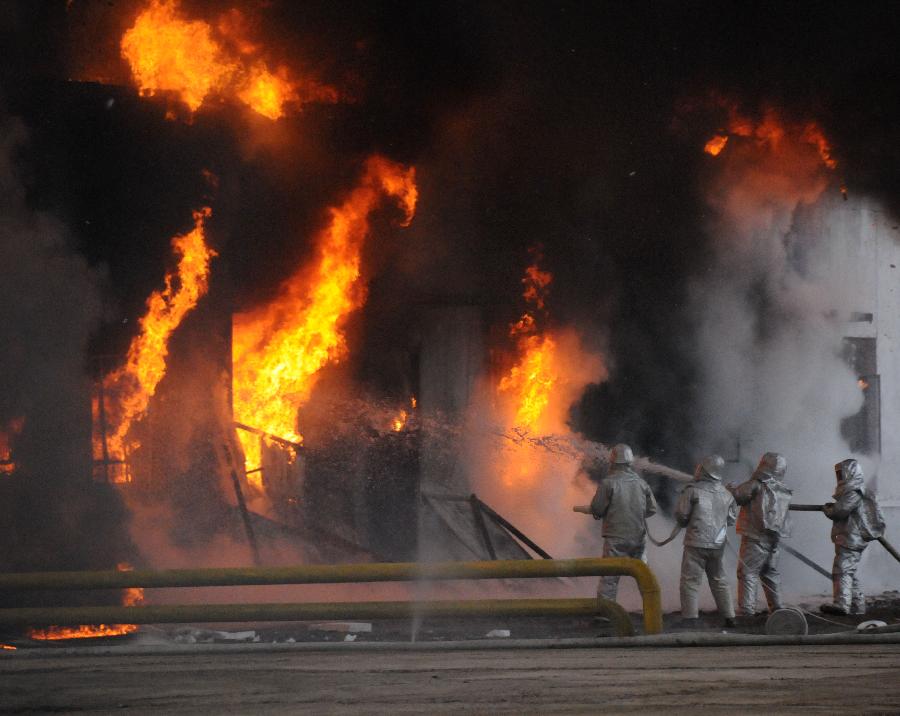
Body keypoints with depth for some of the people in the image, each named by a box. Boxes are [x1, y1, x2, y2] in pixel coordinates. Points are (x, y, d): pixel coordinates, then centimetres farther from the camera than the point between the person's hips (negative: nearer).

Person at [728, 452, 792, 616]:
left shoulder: (756, 485, -12)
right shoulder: (784, 491, 9)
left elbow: (735, 496, -13)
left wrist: (730, 488, 11)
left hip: (756, 536, -7)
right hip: (775, 538, 7)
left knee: (748, 572, -5)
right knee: (770, 572, 19)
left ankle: (747, 608, -12)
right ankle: (776, 606, 23)